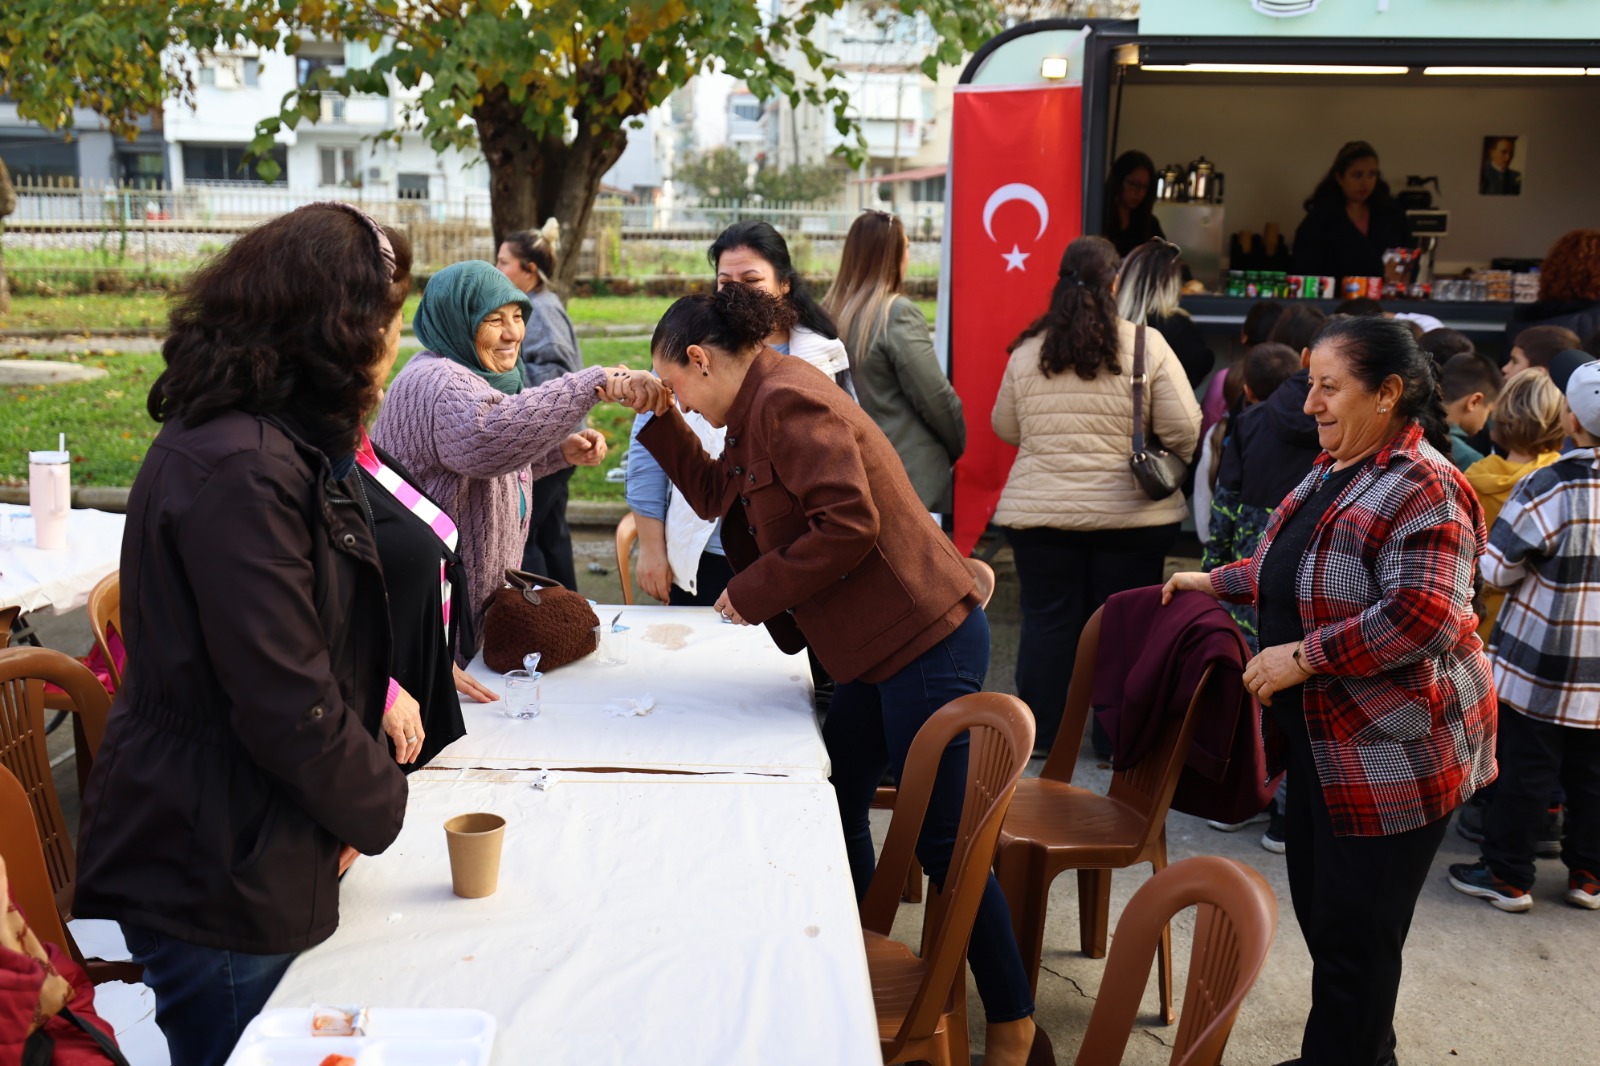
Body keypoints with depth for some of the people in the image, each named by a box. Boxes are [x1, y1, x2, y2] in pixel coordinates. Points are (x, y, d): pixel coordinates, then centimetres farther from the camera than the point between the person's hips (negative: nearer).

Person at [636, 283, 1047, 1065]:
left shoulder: (787, 401, -17)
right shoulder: (766, 405, 15)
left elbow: (848, 524, -25)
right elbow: (717, 494, 26)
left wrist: (754, 592, -15)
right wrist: (658, 420, 19)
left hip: (926, 642, -10)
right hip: (885, 646, 10)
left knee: (940, 838, -1)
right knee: (832, 803, 15)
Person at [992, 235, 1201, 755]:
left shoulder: (1027, 350, 1)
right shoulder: (1147, 345, -7)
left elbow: (1005, 429, 10)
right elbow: (1184, 429, -8)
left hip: (1038, 512, 2)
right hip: (1131, 516, -2)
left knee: (1046, 620, 11)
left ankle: (1041, 735, 19)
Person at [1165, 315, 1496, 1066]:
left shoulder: (1422, 488, -19)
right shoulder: (1333, 472, 12)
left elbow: (1422, 617, -28)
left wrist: (1302, 656, -25)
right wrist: (1217, 582, 20)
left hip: (1393, 749, -10)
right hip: (1325, 740, 10)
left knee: (1354, 931, 1)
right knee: (1319, 910, 19)